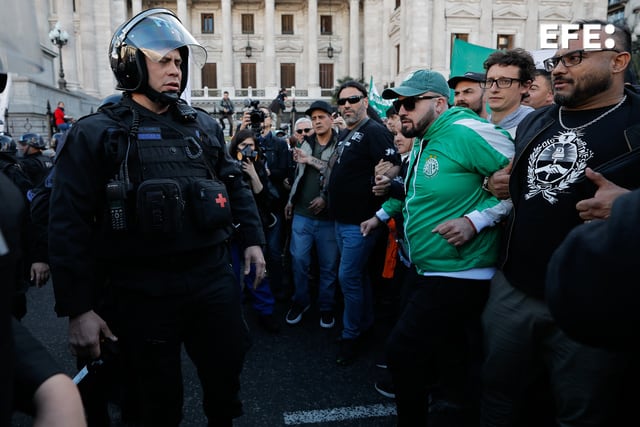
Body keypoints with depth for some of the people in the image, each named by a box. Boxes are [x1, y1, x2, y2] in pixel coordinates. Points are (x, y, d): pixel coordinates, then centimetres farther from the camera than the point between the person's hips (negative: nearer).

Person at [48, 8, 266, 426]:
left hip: (213, 277, 4)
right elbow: (69, 225, -8)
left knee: (227, 373, 19)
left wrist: (253, 239, 7)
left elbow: (235, 184, 16)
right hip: (142, 292, -3)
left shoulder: (204, 126, 9)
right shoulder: (96, 134, -5)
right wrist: (77, 309, -10)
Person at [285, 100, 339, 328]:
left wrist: (326, 198, -17)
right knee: (299, 261, 7)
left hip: (328, 217, -3)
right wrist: (290, 201, 18)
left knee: (328, 265, 8)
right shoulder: (305, 144, 10)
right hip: (302, 214, 4)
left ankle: (326, 307, 25)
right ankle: (301, 301, 28)